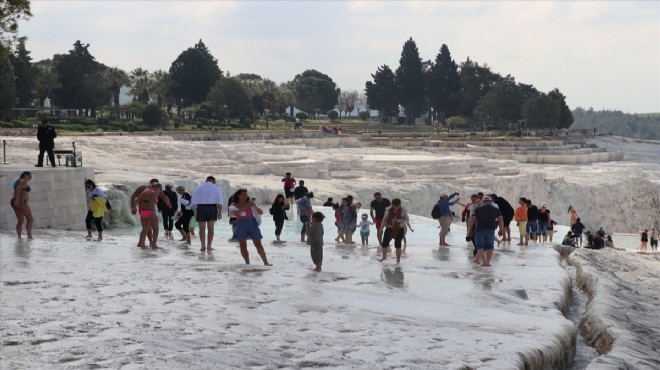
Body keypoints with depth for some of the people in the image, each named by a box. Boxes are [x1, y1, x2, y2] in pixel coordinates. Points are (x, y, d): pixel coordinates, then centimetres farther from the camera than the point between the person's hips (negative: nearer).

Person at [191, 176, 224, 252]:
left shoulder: (199, 188, 6)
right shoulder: (216, 188, 4)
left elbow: (194, 201, 3)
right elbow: (220, 202, -4)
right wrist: (220, 212, -3)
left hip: (201, 208, 0)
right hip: (212, 208, 0)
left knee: (202, 228, 8)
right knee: (210, 228, 10)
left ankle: (203, 246, 3)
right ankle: (209, 246, 7)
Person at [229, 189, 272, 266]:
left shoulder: (250, 203, 9)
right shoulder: (233, 206, 3)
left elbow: (261, 212, 6)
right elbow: (236, 213, -19)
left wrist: (255, 206, -12)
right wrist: (246, 207, -22)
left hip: (252, 224, 1)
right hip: (241, 225, 0)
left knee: (258, 244, -3)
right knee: (243, 245, 0)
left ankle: (266, 262, -4)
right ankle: (247, 263, 9)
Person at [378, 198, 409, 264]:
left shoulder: (403, 211, -9)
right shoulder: (388, 210, -6)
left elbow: (407, 220, -4)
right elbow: (385, 219, 5)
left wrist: (401, 220, -25)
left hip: (399, 230, -2)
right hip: (389, 229, 2)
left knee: (397, 245, -2)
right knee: (384, 244, 3)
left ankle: (398, 259, 16)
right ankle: (384, 257, 29)